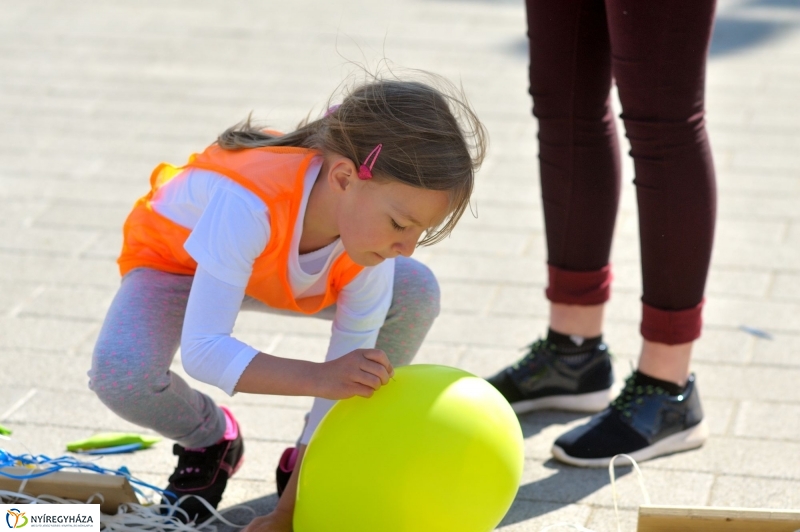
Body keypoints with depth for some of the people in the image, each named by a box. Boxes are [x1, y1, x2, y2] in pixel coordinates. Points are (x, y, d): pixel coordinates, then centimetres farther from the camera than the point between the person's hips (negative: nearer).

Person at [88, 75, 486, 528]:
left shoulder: (369, 258, -28)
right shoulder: (251, 202, -45)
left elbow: (345, 387, -21)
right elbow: (201, 350, -44)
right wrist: (318, 377, -57)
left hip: (276, 271, 4)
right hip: (176, 259, -4)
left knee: (417, 292, -19)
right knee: (120, 375, -35)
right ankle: (210, 441, 3)